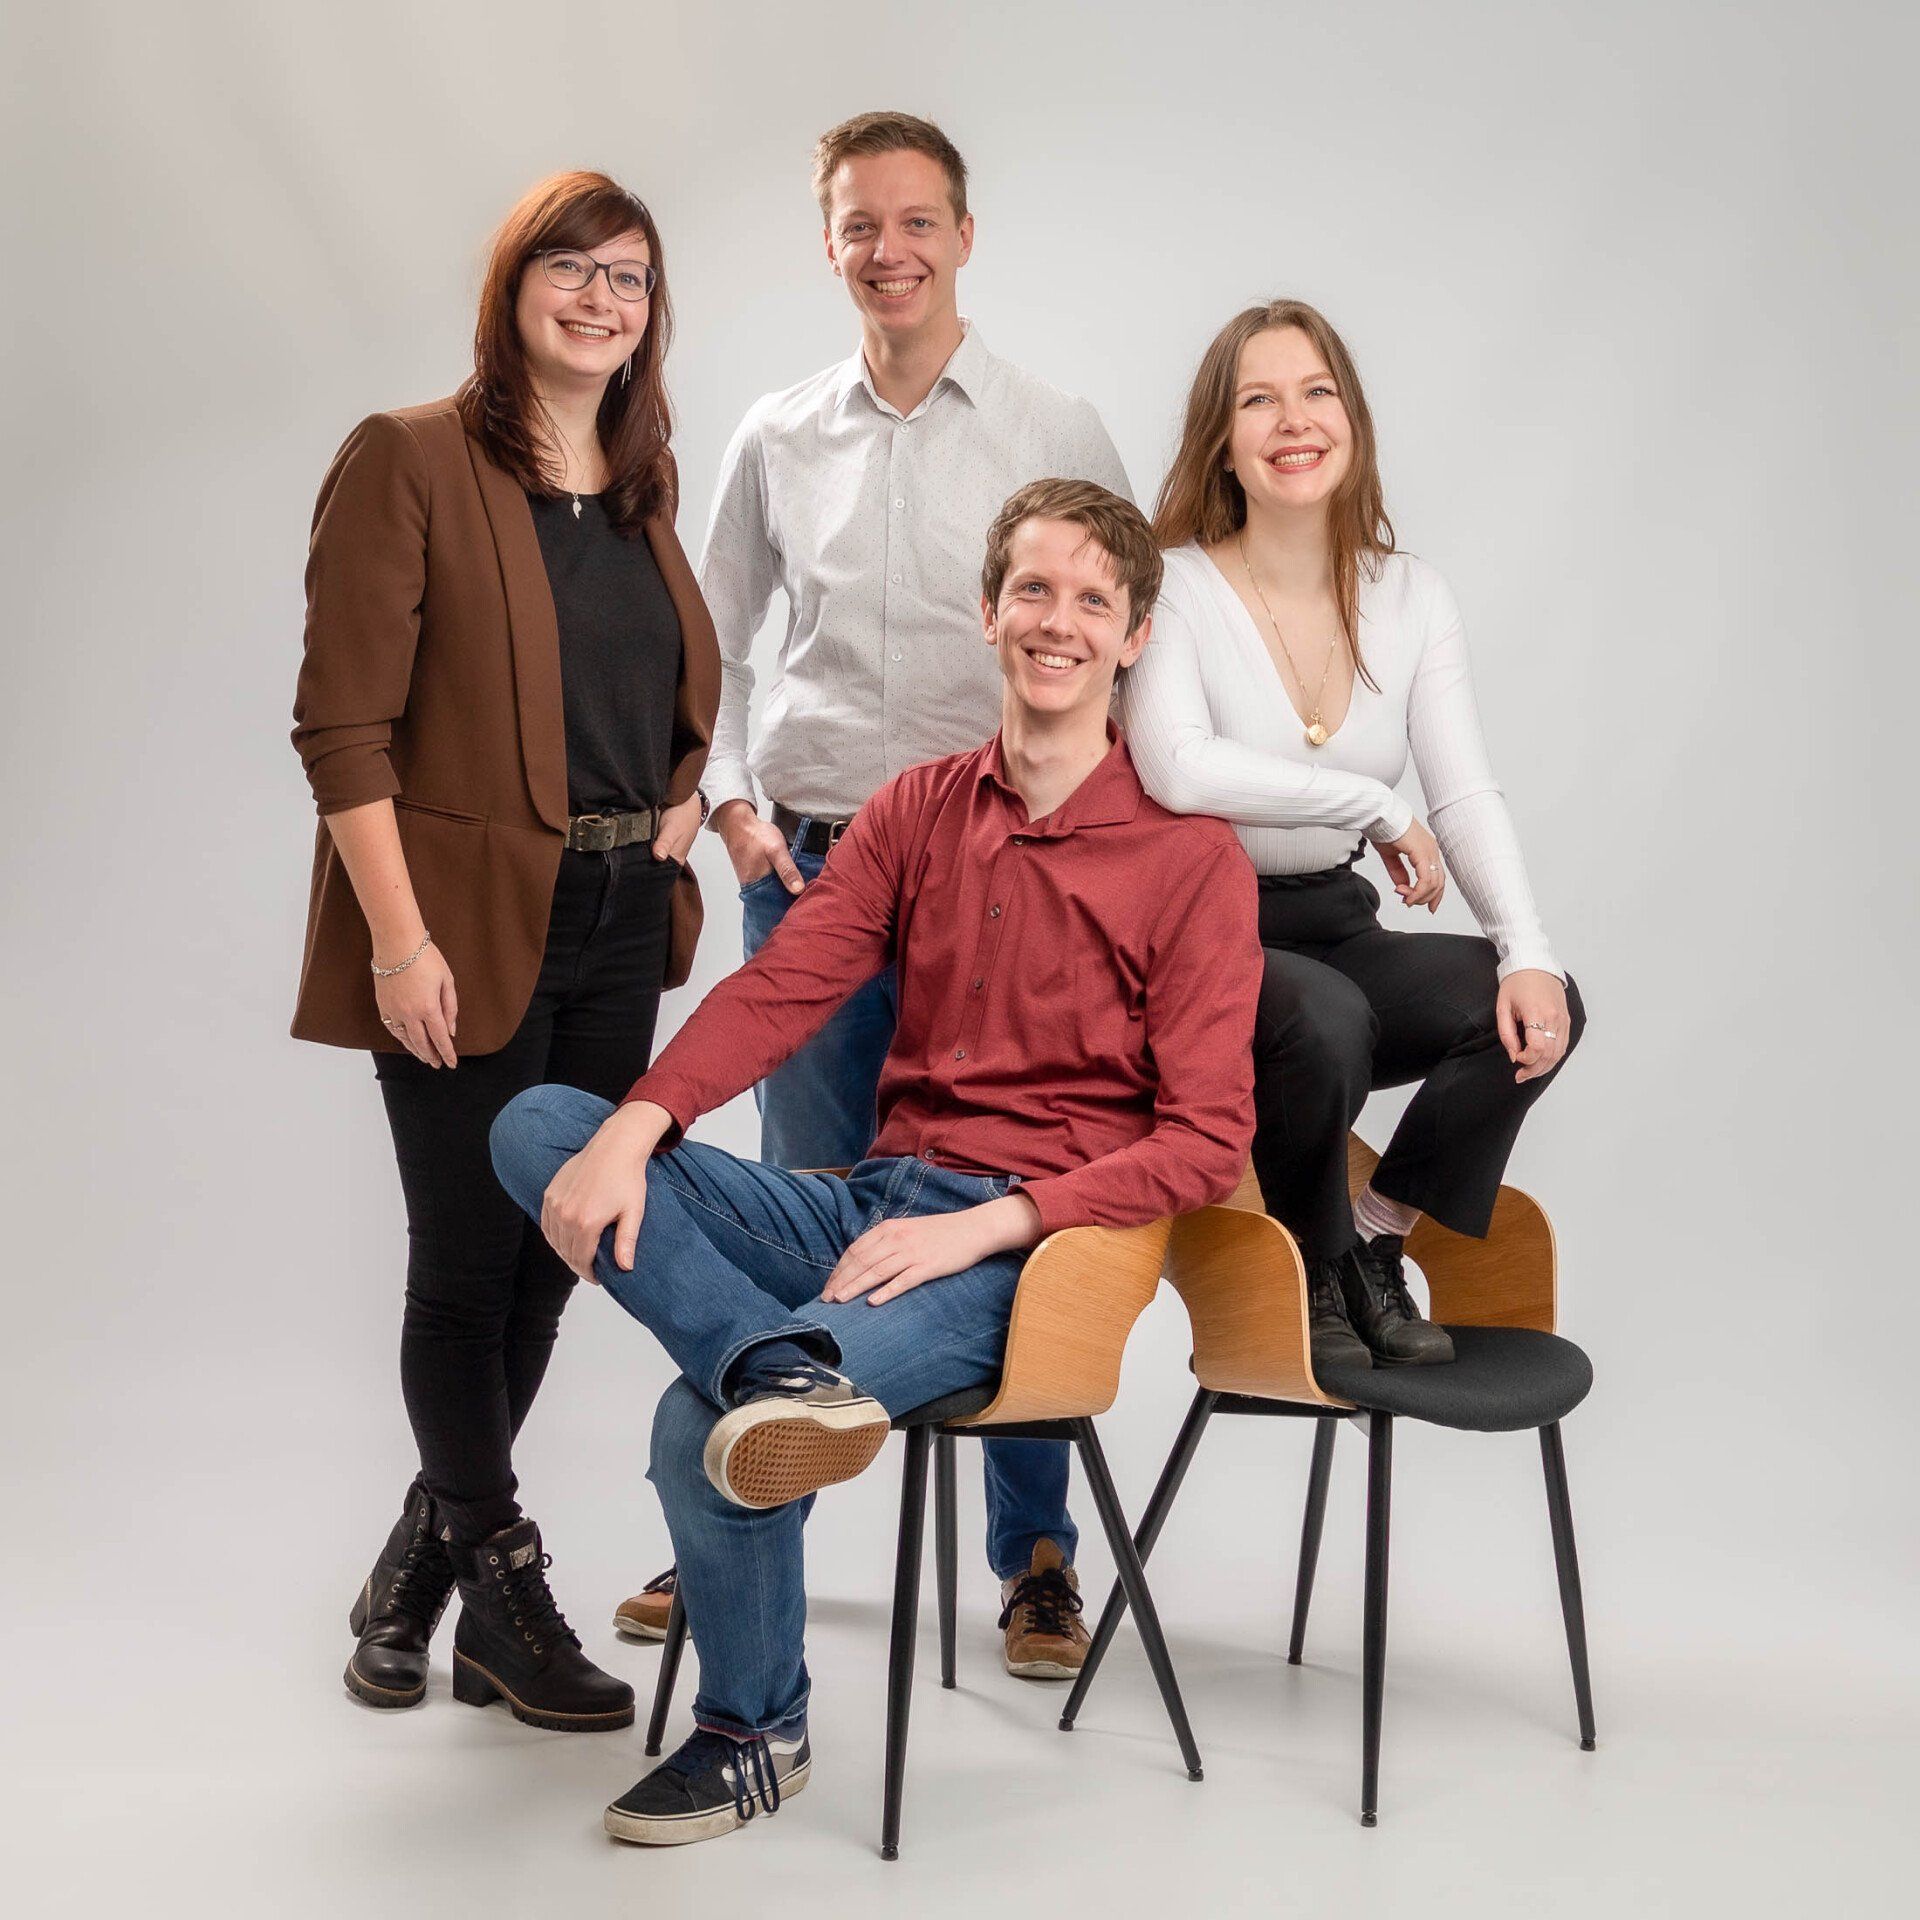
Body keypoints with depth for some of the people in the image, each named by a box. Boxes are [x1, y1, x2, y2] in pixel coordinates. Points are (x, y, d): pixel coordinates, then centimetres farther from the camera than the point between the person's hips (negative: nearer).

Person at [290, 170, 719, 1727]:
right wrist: (399, 936, -19)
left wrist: (686, 790, 8)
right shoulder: (409, 461, -7)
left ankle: (424, 1554, 30)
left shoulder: (642, 480, 13)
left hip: (618, 923, 7)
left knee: (553, 1249, 12)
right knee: (471, 1261, 1)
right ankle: (506, 1596, 17)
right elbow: (343, 724, -12)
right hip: (469, 931, -7)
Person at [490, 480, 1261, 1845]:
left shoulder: (1191, 855, -3)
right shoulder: (918, 811, 13)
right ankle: (779, 1362, -35)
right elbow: (781, 986, 1)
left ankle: (757, 1734, -18)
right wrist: (634, 1128, -19)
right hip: (870, 1206, 7)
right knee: (540, 1124, -18)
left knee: (703, 1426, -34)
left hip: (1021, 1247, -7)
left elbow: (1206, 1140, -9)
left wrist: (984, 1223, -21)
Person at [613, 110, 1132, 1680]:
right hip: (812, 862, 2)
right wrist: (733, 808, 6)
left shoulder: (1056, 435, 3)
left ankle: (1038, 1553, 12)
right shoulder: (780, 439, 10)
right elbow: (711, 639, 18)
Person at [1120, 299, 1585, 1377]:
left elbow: (1468, 797, -3)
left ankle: (1376, 1240, 2)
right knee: (1326, 1017, -35)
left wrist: (1529, 952, -20)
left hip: (1335, 925, 5)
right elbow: (1177, 770, -27)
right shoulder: (1175, 587, -9)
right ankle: (1313, 1280, -5)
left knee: (1538, 1008, -19)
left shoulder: (1412, 598, 6)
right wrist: (1376, 808, -21)